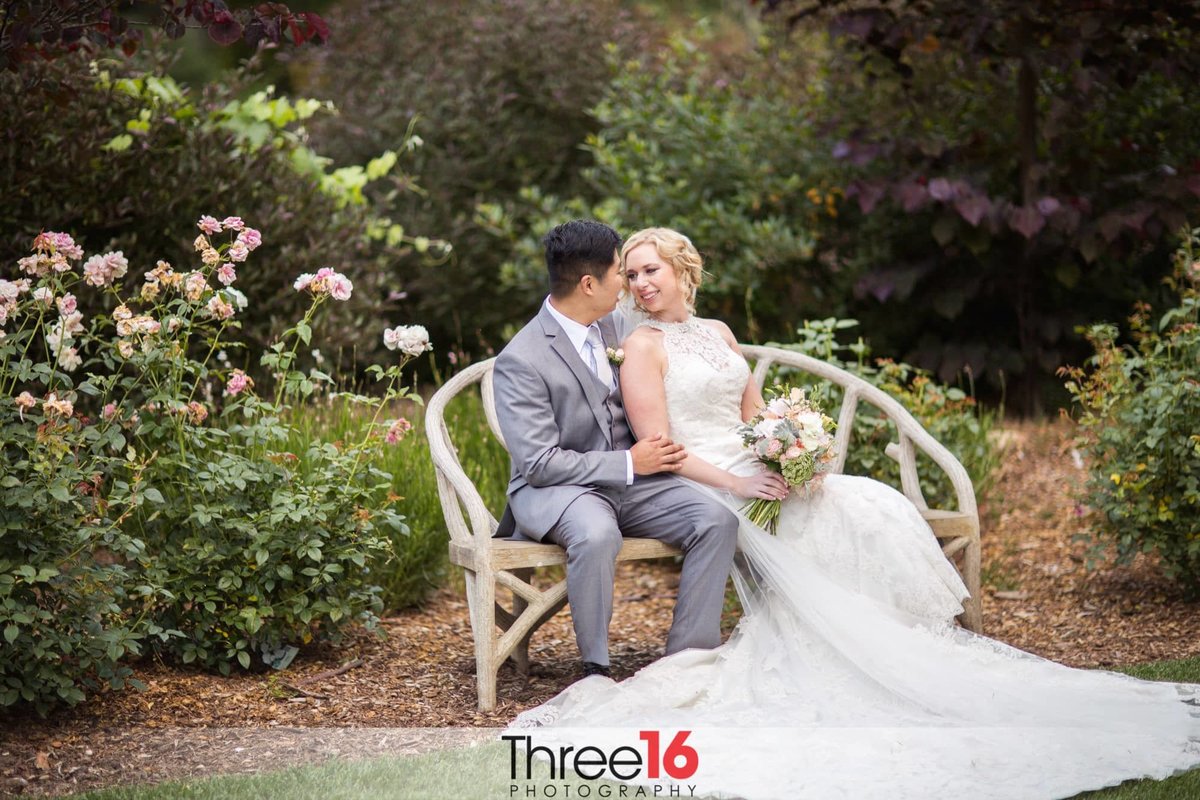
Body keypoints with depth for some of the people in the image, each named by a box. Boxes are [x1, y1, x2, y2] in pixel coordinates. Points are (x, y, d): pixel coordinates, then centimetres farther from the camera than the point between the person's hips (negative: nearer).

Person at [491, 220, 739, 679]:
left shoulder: (609, 324, 6)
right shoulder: (520, 362, -18)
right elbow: (539, 464, -20)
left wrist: (656, 444, 6)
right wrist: (630, 463, -17)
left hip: (630, 477, 7)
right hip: (553, 488, -7)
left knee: (717, 519, -16)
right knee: (597, 534, -39)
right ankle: (596, 668, -22)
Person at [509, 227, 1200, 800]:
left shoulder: (718, 332, 19)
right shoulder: (644, 346, -2)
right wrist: (735, 483, -20)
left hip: (756, 473, 7)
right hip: (697, 490, -6)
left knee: (875, 507, -15)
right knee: (827, 527, -27)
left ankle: (921, 651, -15)